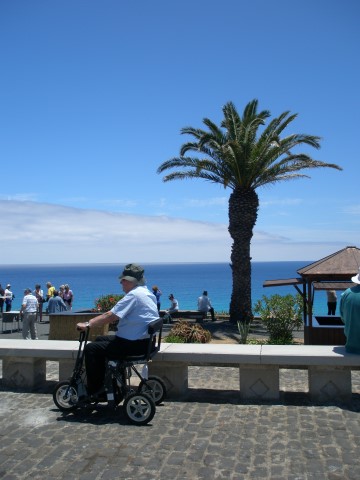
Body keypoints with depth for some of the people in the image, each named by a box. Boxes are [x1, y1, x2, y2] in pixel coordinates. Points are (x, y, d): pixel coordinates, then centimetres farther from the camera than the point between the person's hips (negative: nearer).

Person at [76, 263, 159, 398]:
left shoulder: (133, 295, -17)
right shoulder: (147, 293, 14)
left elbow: (110, 316, -21)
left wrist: (88, 324, -14)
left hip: (135, 345, -10)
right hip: (144, 340, 10)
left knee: (91, 349, -5)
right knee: (100, 340, 22)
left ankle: (94, 392, 4)